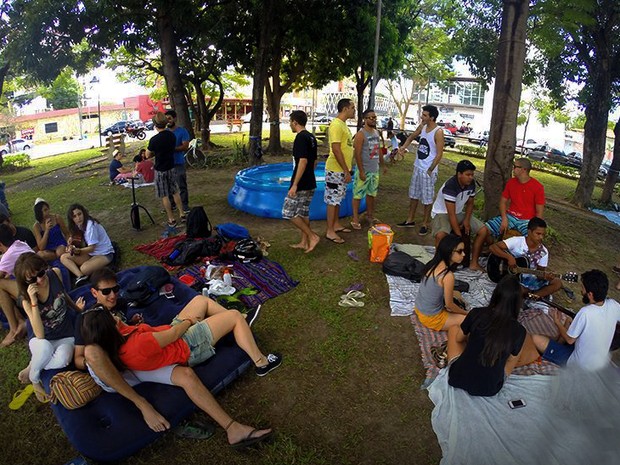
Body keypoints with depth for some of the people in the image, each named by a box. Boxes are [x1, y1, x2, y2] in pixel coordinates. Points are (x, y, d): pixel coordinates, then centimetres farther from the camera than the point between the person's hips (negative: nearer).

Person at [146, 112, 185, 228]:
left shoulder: (154, 140, -20)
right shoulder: (172, 135, -3)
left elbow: (148, 155, -8)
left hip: (160, 170, -5)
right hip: (171, 167, 5)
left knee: (164, 196, 4)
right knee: (175, 192, 18)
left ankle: (171, 220, 9)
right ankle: (182, 214, 23)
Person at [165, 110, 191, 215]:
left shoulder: (182, 131, -6)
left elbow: (185, 146, -14)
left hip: (179, 163, -5)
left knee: (182, 186, -2)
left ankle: (185, 206, 5)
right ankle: (171, 204, 27)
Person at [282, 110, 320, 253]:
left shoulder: (301, 137, -16)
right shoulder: (311, 137, 12)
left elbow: (303, 161, -24)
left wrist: (295, 184, -24)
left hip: (301, 184, -9)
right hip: (310, 184, 9)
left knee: (288, 213, -2)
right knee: (303, 213, 16)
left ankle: (312, 236, -1)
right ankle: (304, 242, 22)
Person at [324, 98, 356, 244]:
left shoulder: (343, 124, 13)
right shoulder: (336, 125, -18)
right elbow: (336, 150, -23)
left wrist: (347, 170, 19)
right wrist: (346, 171, -22)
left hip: (342, 170, 10)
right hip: (336, 170, -10)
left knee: (338, 199, 17)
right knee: (333, 200, -3)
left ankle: (336, 224, 29)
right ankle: (330, 231, 4)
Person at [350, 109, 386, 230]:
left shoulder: (376, 132, 10)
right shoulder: (361, 134, -14)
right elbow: (357, 154, -17)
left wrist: (383, 165, 19)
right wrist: (361, 171, -20)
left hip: (375, 170, 8)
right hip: (364, 170, -7)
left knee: (372, 193, 17)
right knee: (358, 194, 0)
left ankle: (370, 214, 31)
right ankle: (355, 219, 7)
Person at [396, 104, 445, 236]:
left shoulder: (438, 132, -17)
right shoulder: (422, 127, 3)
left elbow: (439, 154, -17)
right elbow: (411, 137, 21)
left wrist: (429, 170, -17)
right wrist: (404, 147, 1)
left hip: (428, 170, -7)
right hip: (417, 167, 7)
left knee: (427, 199, 4)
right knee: (413, 195, 16)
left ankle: (425, 224, 17)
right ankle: (410, 220, 29)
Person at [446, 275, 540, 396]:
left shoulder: (476, 314, -14)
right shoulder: (519, 331, -15)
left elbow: (458, 338, 3)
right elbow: (511, 362, -1)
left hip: (458, 377, 0)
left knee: (454, 328, 22)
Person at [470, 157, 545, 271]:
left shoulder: (537, 187, -9)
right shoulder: (511, 182, 5)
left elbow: (539, 213, -7)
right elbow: (503, 202, 8)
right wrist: (504, 218, -8)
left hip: (526, 221, -4)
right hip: (510, 216, 4)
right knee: (482, 231, -15)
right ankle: (474, 263, -7)